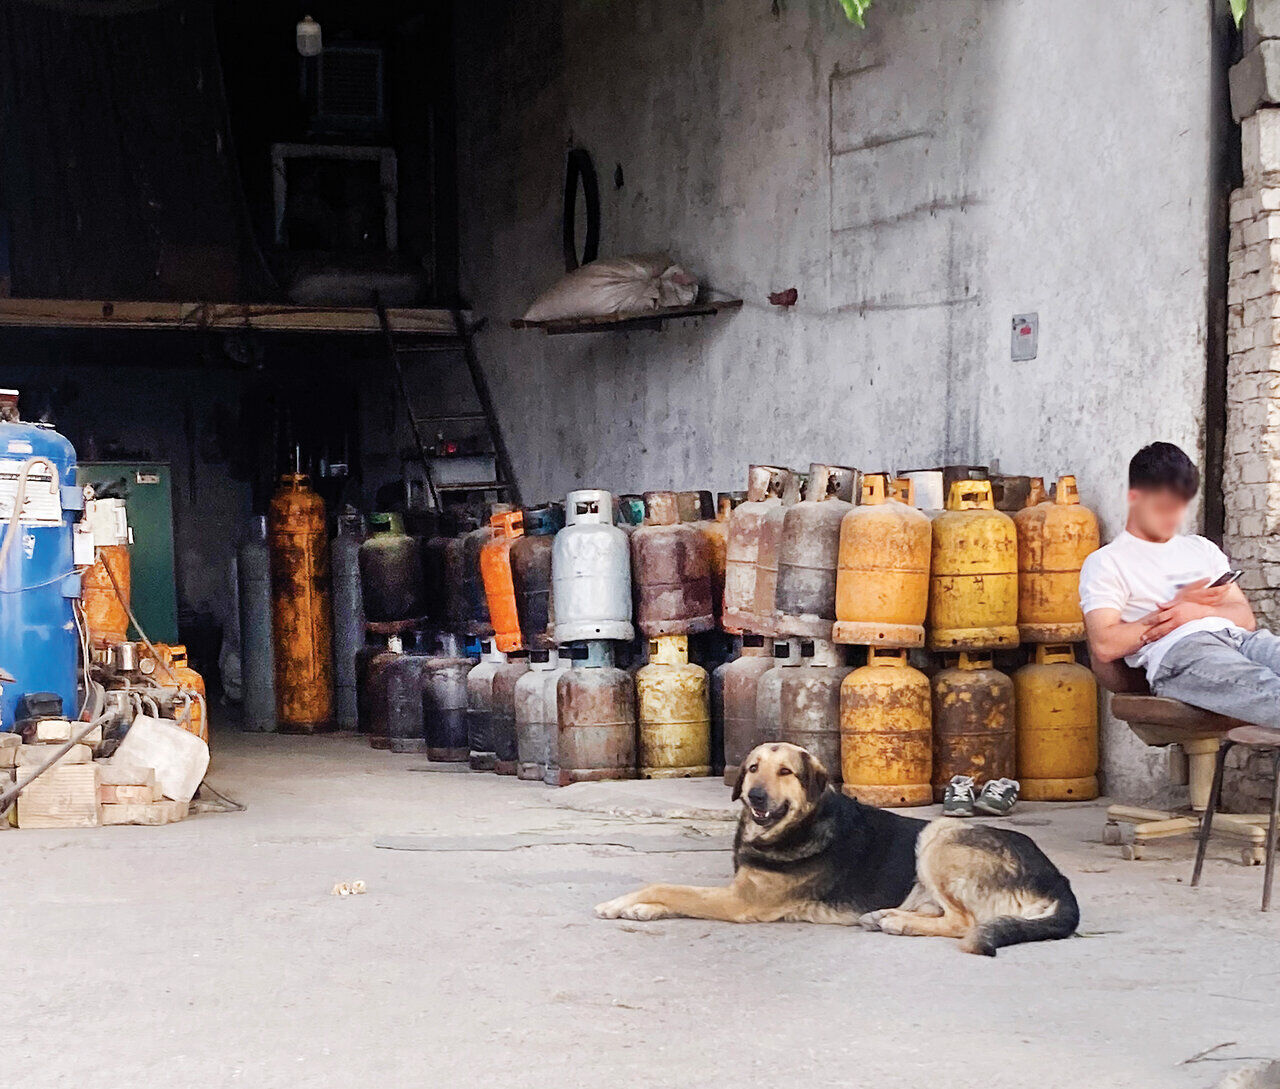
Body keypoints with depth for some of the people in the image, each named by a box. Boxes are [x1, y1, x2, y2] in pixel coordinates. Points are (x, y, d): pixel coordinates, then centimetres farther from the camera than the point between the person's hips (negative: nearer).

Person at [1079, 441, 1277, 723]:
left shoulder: (1202, 549, 35)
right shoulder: (1105, 562, 16)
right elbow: (1105, 645, 1)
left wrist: (1199, 611, 0)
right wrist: (1179, 604, 2)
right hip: (1175, 652, -5)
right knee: (1270, 692, -38)